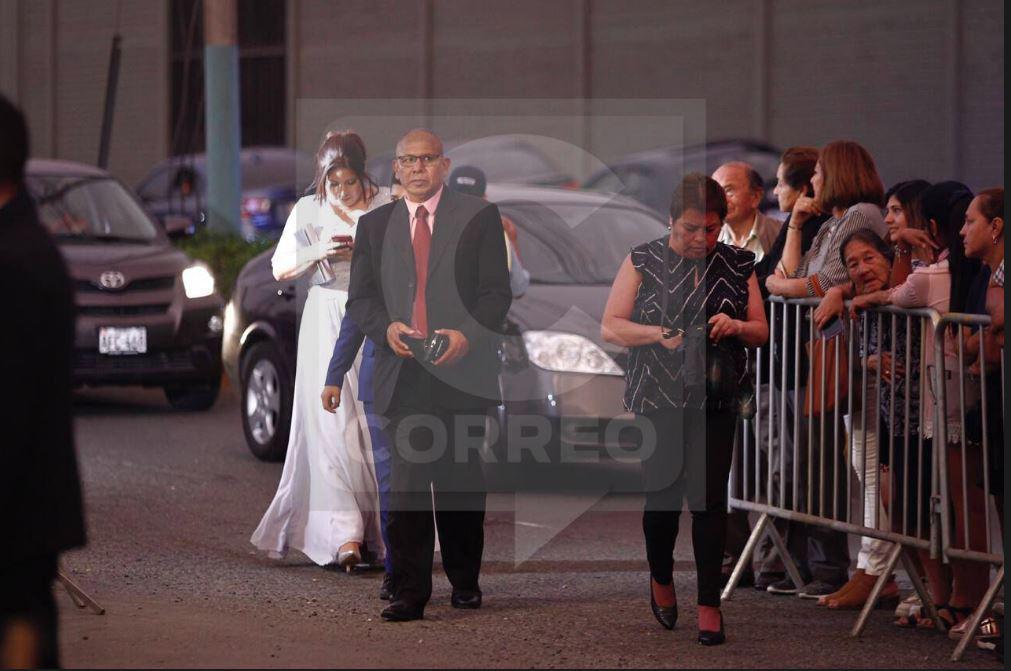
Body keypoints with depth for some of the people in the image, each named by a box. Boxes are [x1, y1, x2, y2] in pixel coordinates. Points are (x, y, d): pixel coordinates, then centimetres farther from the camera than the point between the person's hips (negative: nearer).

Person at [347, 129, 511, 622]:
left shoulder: (478, 218, 5)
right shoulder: (375, 225, 13)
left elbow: (496, 293, 1)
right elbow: (359, 299, 11)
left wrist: (468, 335, -15)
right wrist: (386, 327, -9)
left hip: (461, 368, -1)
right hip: (403, 372, 1)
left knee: (462, 482, 7)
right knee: (405, 484, -7)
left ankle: (465, 581, 21)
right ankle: (409, 593, -8)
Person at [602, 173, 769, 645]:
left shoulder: (737, 265, 7)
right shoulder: (644, 262, 1)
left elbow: (761, 332, 11)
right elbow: (610, 326, -1)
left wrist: (736, 326, -11)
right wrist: (660, 334, -17)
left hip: (715, 399, 1)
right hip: (657, 398, -1)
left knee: (709, 497, -6)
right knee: (662, 494, 4)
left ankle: (709, 603, 0)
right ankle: (661, 579, 31)